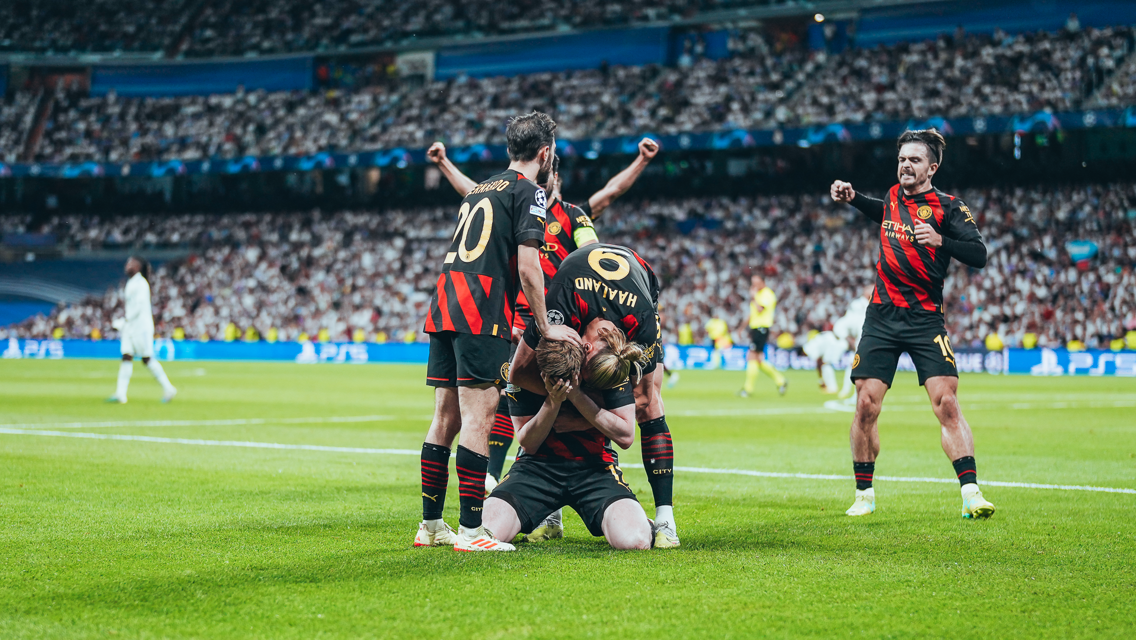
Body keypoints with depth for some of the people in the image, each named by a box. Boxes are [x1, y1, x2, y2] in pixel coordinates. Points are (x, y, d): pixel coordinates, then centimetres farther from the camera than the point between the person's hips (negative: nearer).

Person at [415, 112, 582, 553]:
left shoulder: (481, 189, 25)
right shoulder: (529, 192, -1)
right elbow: (527, 268, -10)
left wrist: (509, 333, 29)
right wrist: (545, 326, 0)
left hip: (444, 304, 8)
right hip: (481, 314, -8)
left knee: (446, 416, 11)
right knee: (478, 416, -9)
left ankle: (431, 524, 15)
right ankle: (470, 531, -12)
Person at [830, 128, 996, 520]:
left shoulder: (948, 207, -4)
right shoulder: (894, 197, 11)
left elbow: (979, 255, -14)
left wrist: (940, 240, -28)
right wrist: (852, 198, 23)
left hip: (925, 320, -4)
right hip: (882, 315, 4)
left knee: (947, 403, -15)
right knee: (866, 404, -2)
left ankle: (971, 493, -14)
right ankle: (864, 494, 11)